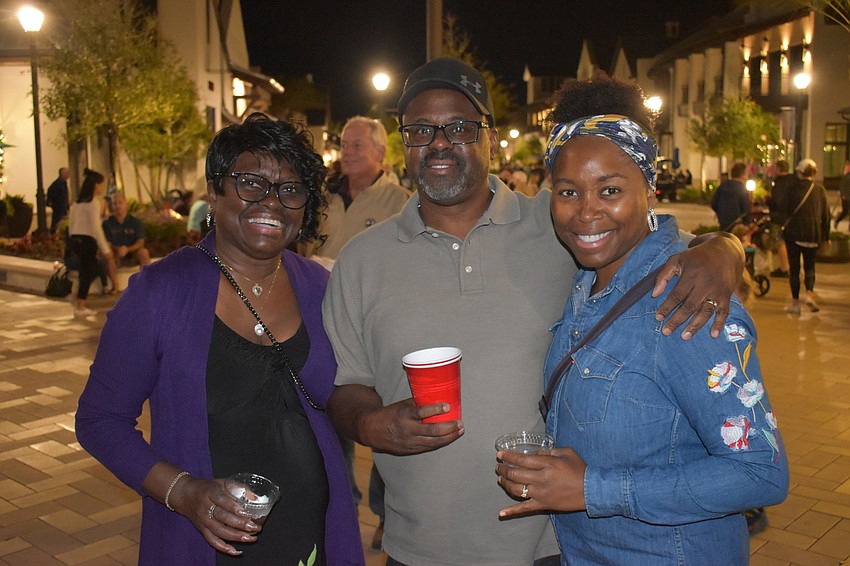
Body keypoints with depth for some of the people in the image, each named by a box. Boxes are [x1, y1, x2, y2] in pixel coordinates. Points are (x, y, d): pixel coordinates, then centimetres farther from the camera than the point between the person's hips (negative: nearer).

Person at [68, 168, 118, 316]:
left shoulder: (77, 202, 15)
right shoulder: (93, 202, -11)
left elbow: (71, 226, 16)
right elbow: (96, 228, -17)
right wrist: (105, 249, -15)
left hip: (75, 240, 9)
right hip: (87, 240, -9)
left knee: (94, 270, 18)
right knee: (87, 272, 0)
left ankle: (79, 303, 18)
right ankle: (80, 307, 3)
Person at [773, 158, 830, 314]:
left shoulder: (790, 189, -8)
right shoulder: (820, 190, 0)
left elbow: (781, 209, -7)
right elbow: (826, 214, 4)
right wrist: (825, 236, 11)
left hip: (793, 233, -2)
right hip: (813, 234, 2)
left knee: (794, 268, 6)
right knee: (809, 266, 16)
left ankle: (795, 302, 7)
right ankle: (809, 293, -7)